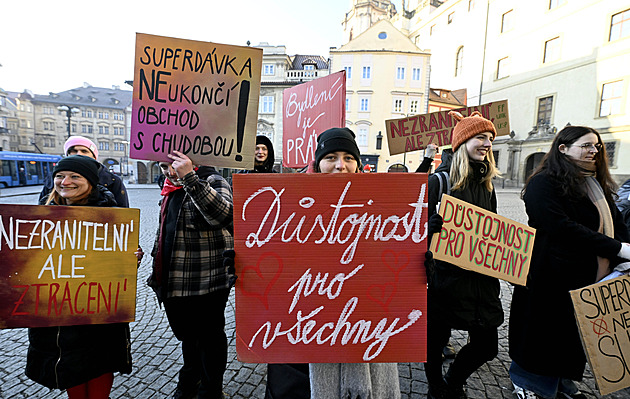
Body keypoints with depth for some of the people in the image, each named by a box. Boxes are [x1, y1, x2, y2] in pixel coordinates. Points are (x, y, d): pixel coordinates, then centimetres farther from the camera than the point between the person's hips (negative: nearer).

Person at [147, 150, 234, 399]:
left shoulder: (212, 181, -12)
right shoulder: (172, 189, 12)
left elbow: (223, 216, -35)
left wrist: (189, 177, -37)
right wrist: (157, 273, 24)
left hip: (207, 283, -7)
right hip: (174, 283, 8)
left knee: (208, 337, 11)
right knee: (187, 335, 25)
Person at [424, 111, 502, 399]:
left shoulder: (486, 185, 11)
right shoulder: (439, 181, -9)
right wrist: (438, 220, -31)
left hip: (481, 278, 6)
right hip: (447, 276, -6)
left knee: (486, 346, 13)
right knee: (436, 340, 10)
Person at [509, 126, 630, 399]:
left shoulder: (597, 184, 12)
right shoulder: (543, 183, -15)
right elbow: (562, 227, -24)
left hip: (591, 277, 8)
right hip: (552, 277, -8)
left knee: (578, 331, 18)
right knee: (542, 330, 7)